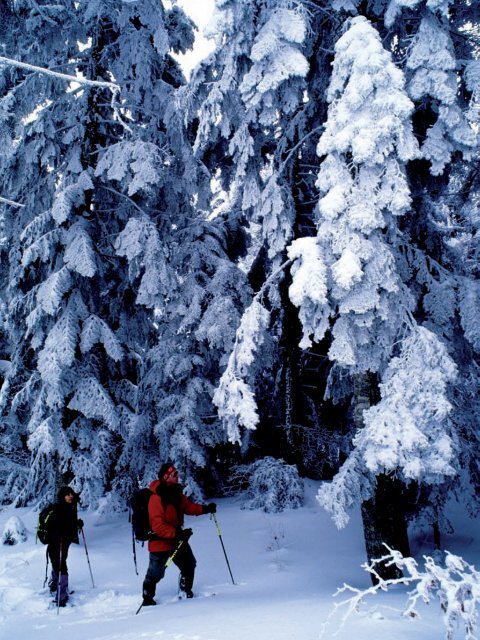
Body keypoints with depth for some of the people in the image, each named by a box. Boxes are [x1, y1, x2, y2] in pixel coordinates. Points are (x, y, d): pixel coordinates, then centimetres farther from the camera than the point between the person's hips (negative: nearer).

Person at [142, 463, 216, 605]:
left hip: (176, 539, 8)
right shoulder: (156, 499, -26)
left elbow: (187, 506, 13)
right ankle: (147, 599, 21)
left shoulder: (175, 493, 1)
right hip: (160, 542, -8)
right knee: (156, 573, 1)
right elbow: (158, 526, -29)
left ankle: (186, 592, 35)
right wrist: (177, 533, -38)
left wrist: (205, 508, -2)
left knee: (189, 564, 16)